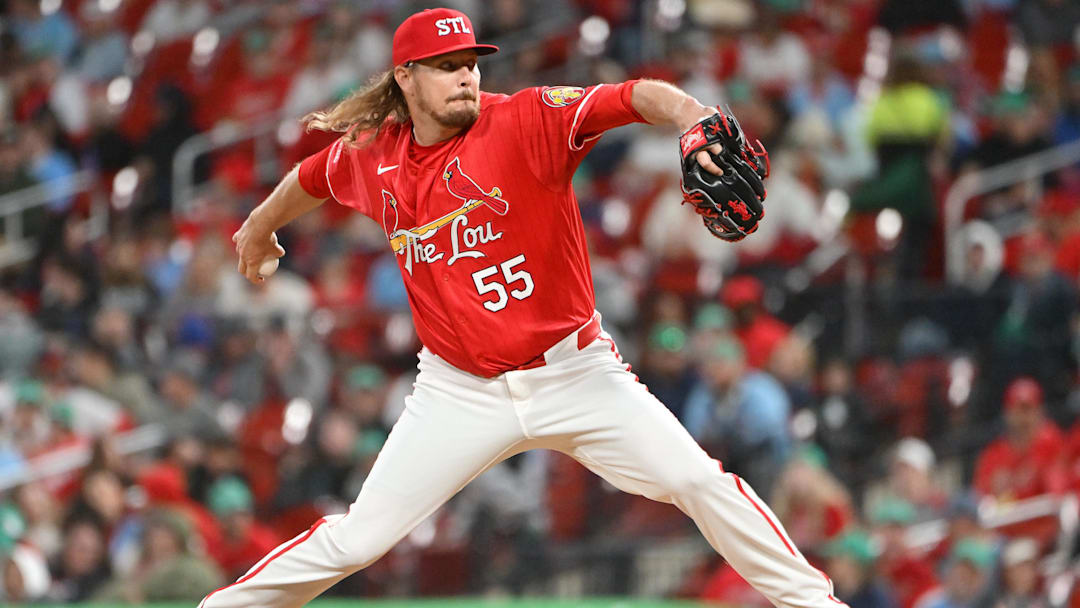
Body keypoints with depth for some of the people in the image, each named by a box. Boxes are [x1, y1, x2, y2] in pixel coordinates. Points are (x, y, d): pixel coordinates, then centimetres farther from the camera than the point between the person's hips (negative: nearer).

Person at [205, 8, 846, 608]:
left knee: (698, 481, -11)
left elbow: (634, 97, -27)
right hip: (460, 394, 2)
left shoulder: (528, 121, -13)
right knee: (356, 540, -4)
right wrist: (260, 226, 41)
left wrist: (688, 114, -49)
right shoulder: (370, 156, -1)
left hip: (576, 375, -2)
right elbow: (310, 179, 23)